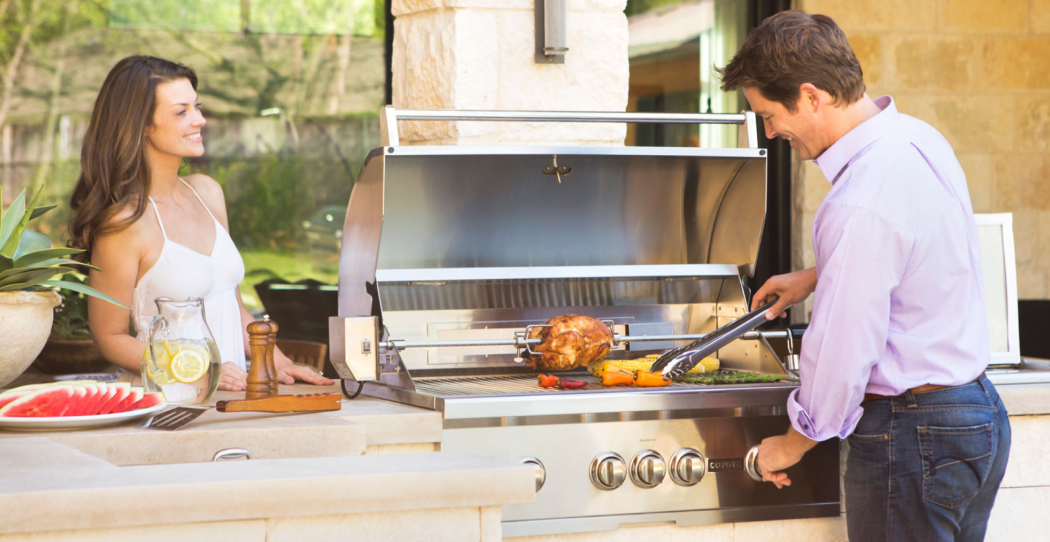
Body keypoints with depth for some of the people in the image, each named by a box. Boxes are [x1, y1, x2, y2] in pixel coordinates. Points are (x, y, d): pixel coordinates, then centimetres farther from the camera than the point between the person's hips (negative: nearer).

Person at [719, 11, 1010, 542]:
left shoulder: (860, 204, -26)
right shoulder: (917, 136, 4)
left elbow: (842, 357, -22)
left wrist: (791, 445, -7)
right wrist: (816, 276, 27)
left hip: (911, 438, -9)